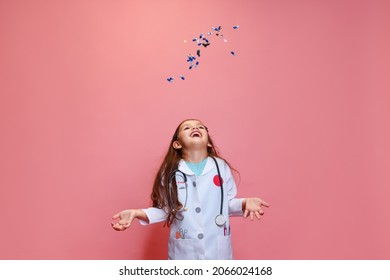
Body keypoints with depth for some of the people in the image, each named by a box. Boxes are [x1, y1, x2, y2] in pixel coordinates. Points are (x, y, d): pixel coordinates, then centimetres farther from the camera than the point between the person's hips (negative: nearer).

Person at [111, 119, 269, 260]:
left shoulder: (221, 167, 0)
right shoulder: (170, 171, -2)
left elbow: (228, 203, 5)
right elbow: (164, 209, 3)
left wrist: (245, 203, -14)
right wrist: (137, 213, -11)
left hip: (217, 249, 1)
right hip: (183, 251, -1)